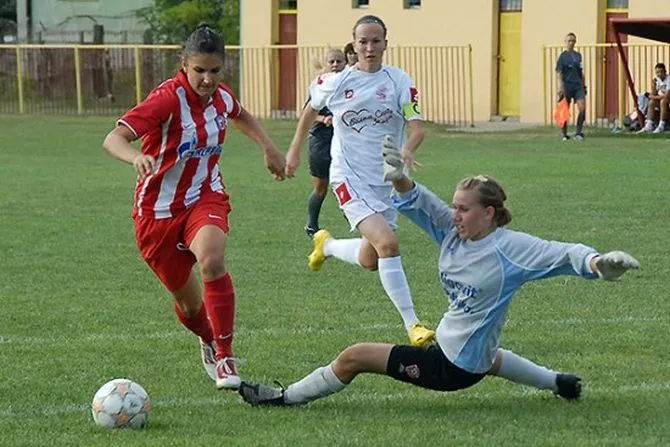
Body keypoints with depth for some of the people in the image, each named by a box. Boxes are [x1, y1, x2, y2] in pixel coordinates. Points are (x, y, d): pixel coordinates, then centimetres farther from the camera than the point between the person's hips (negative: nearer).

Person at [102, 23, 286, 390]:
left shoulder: (222, 97, -4)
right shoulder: (168, 99, -22)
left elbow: (240, 115, 25)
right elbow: (113, 139, -35)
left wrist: (268, 147, 16)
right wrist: (136, 157, -55)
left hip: (205, 198, 2)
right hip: (159, 209, -2)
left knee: (212, 261, -31)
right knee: (187, 300, 11)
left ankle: (224, 358, -24)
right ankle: (209, 342, 47)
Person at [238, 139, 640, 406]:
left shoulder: (510, 248, -24)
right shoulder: (454, 232, -3)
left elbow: (562, 254, -30)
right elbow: (418, 202, -2)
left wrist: (598, 262, -50)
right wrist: (400, 178, -23)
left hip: (453, 366, -10)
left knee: (355, 356, -8)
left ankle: (287, 396, 9)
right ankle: (557, 383, 57)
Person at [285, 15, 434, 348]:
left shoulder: (399, 82, -2)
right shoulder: (336, 83, -2)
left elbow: (417, 127, -10)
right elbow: (312, 109, 18)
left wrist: (406, 151, -31)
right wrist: (295, 151, 20)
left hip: (386, 180, 3)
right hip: (349, 177, -3)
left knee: (370, 261, 13)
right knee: (388, 243, -23)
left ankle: (326, 245, 45)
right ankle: (412, 325, -20)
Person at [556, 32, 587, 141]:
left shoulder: (578, 55, 12)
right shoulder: (563, 56, -3)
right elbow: (559, 73, -7)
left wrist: (584, 85, 18)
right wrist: (560, 87, -16)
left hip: (578, 85, 4)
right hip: (567, 86, -4)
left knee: (582, 108, -10)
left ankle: (579, 132, 0)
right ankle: (564, 134, 13)